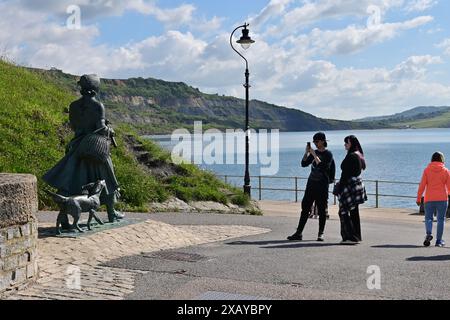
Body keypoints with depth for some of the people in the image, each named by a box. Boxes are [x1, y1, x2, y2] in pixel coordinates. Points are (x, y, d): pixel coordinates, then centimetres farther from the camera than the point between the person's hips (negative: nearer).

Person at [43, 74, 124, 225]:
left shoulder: (73, 105, 4)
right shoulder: (98, 105, -9)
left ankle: (64, 219, -12)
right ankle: (111, 213, 28)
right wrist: (110, 131, 7)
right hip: (97, 149, -3)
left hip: (78, 148, 3)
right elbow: (101, 128, -14)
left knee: (67, 184, 0)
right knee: (106, 179, 16)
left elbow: (73, 126, 14)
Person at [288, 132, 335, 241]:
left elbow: (322, 166, -19)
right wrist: (306, 152, -6)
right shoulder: (314, 153, 13)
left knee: (322, 210, 0)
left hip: (322, 185, -6)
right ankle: (299, 233, 6)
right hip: (311, 184, 6)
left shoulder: (328, 154, -5)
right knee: (305, 208, 4)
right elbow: (304, 164, 6)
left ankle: (321, 234, 8)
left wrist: (314, 154, -17)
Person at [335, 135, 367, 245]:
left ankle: (350, 237, -4)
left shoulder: (351, 156, -17)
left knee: (343, 212, -3)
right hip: (358, 185, 10)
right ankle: (356, 236, 19)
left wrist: (340, 188, -16)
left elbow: (346, 174, -20)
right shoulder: (359, 155, 13)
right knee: (354, 212, 14)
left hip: (350, 186, -10)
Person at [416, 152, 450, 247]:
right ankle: (439, 240, 7)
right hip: (442, 199, 0)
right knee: (441, 219, 8)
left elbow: (422, 185, -3)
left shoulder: (427, 170, 0)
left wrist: (418, 198, 2)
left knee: (428, 217, 9)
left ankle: (428, 233, -17)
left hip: (429, 199, 0)